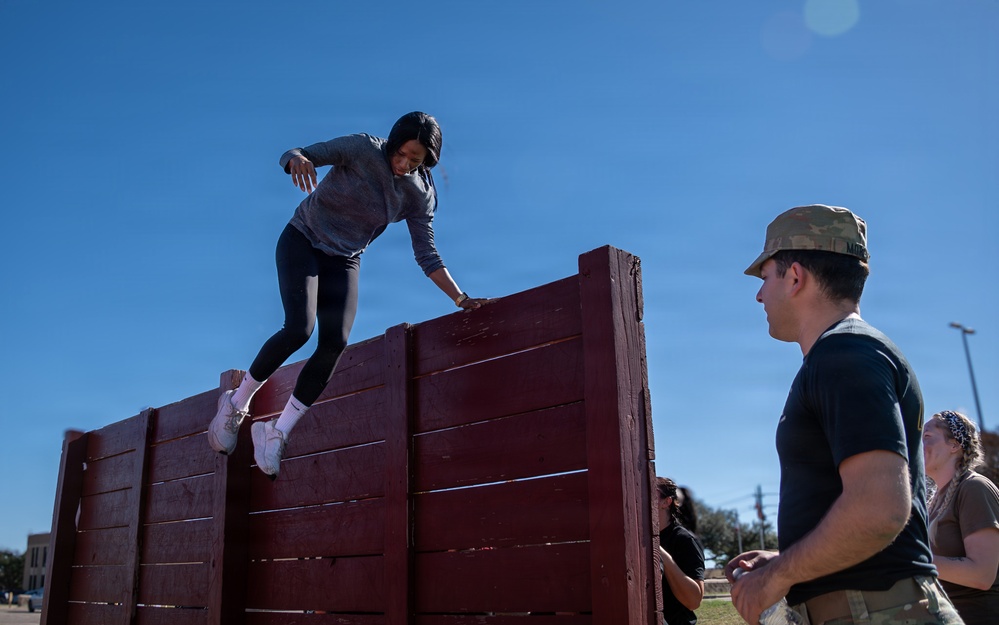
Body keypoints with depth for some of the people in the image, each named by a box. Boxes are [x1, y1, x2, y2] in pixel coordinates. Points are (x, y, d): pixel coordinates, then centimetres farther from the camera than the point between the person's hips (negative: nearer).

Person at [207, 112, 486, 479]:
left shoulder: (420, 195, -6)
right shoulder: (363, 149, -17)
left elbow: (426, 255, -3)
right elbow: (292, 156, -19)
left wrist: (460, 298, -11)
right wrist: (299, 160, -44)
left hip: (344, 261, 4)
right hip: (302, 240, -3)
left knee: (335, 343, -16)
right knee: (299, 328, -23)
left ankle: (277, 432, -4)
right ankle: (236, 403, 0)